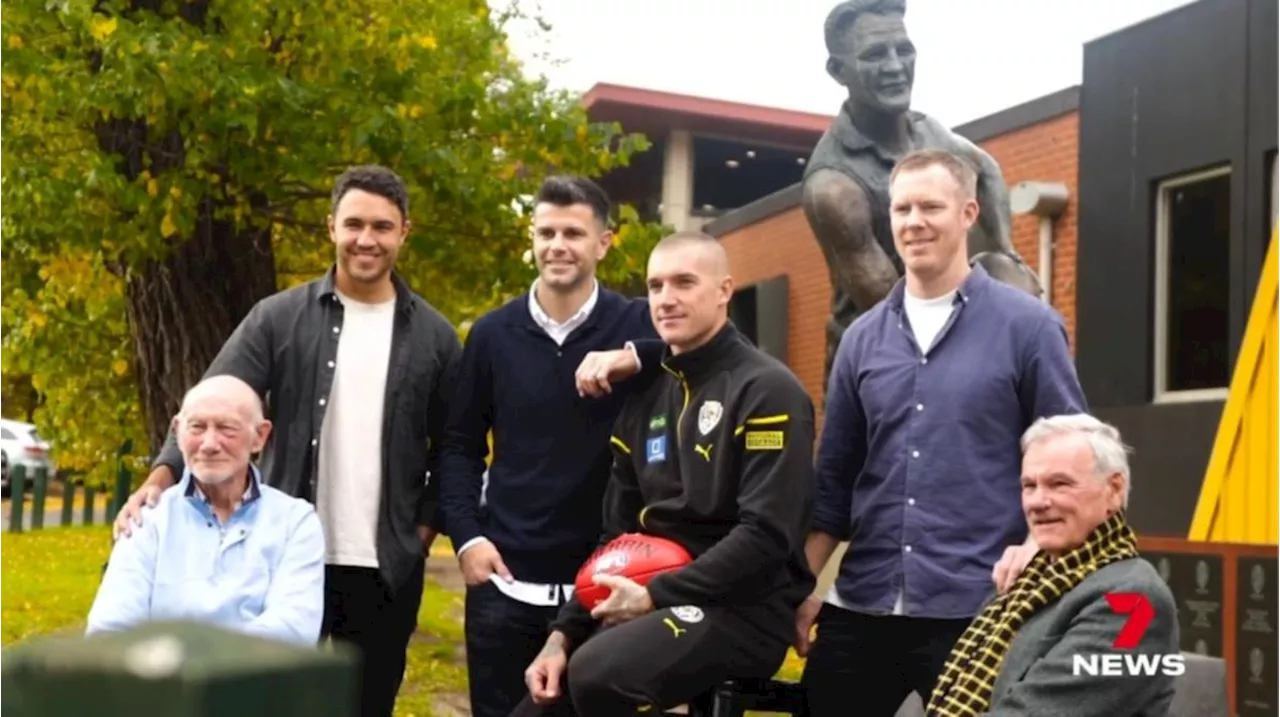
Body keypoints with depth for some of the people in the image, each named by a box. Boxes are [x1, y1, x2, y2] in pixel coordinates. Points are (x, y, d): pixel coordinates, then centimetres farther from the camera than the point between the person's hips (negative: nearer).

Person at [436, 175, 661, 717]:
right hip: (504, 577, 2)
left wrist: (632, 359, -26)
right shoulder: (493, 333, 4)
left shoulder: (636, 326, -3)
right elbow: (460, 445, 9)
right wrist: (465, 535, -2)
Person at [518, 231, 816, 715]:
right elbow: (617, 534, 16)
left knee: (597, 674, -31)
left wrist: (655, 596, -16)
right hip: (650, 603, 7)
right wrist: (563, 633, 5)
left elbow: (767, 536, -18)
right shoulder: (645, 399, 14)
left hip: (743, 610, -7)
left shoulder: (766, 391, -8)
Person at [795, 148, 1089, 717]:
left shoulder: (1027, 325, -2)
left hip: (977, 607, -4)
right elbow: (834, 477, 12)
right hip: (862, 603, 4)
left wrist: (1040, 545, -12)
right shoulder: (863, 337, 9)